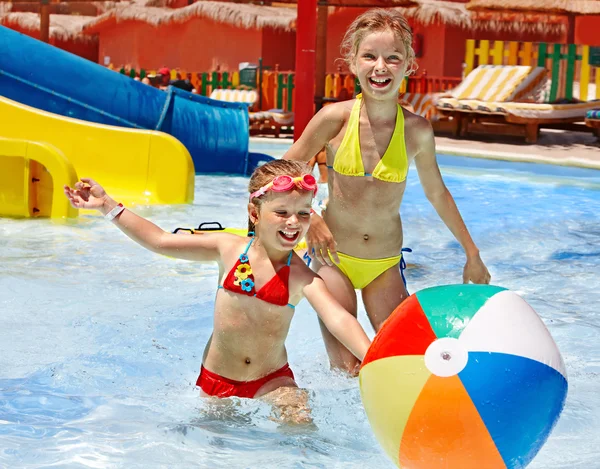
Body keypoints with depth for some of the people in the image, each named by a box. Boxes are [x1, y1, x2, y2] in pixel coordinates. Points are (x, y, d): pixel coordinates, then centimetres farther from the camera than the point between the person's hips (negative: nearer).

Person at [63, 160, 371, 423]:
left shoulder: (302, 277, -10)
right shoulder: (229, 249, -3)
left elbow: (339, 320, -24)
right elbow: (159, 241, 3)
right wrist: (107, 206, 1)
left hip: (271, 381, -3)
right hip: (216, 381, 3)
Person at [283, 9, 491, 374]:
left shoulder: (417, 131, -6)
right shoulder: (335, 118, -11)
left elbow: (437, 194, 9)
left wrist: (472, 254, 15)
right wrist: (310, 219, -15)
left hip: (385, 265, 2)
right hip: (333, 256, -2)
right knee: (346, 371, -4)